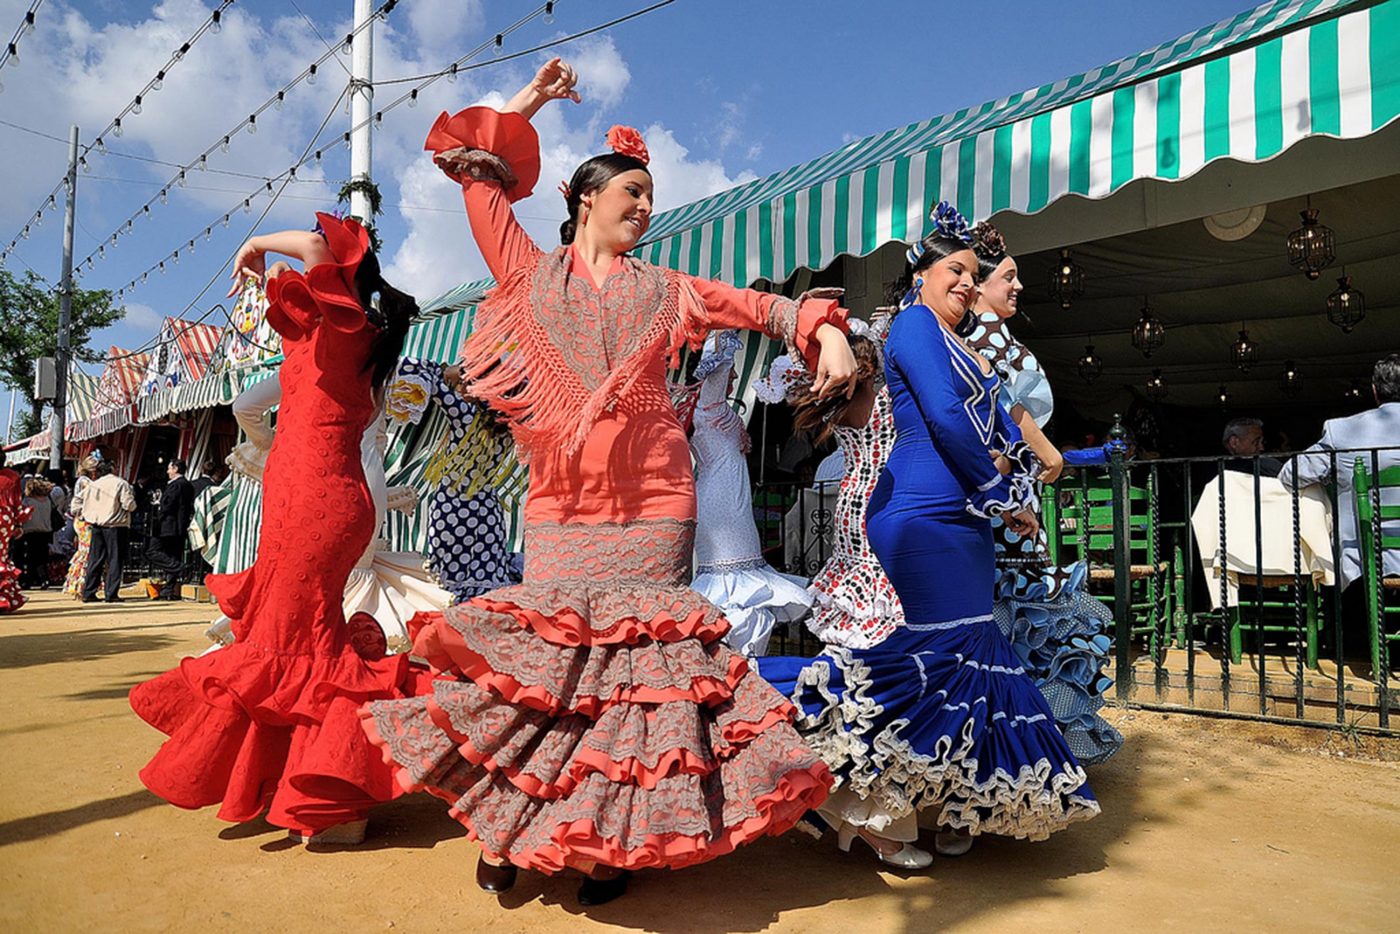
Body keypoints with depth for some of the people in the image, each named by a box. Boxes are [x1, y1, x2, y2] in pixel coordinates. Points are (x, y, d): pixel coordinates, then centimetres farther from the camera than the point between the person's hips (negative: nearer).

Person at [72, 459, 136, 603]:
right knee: (114, 559, 0)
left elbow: (77, 499, 14)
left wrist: (80, 514, 20)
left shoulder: (93, 484, 10)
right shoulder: (121, 484, -8)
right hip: (115, 526, -5)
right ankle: (111, 594, -3)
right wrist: (132, 504, 6)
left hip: (96, 525, 6)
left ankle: (88, 593, 14)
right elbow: (129, 505, -14)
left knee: (94, 559, 12)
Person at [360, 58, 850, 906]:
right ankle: (510, 829, 16)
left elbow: (761, 306, 9)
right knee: (544, 652, 0)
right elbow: (478, 173, 15)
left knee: (635, 654, 0)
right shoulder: (532, 272, 11)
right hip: (561, 510, 0)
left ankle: (616, 838, 12)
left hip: (653, 505, 1)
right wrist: (527, 105, 21)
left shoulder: (662, 290, 14)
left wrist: (826, 330, -8)